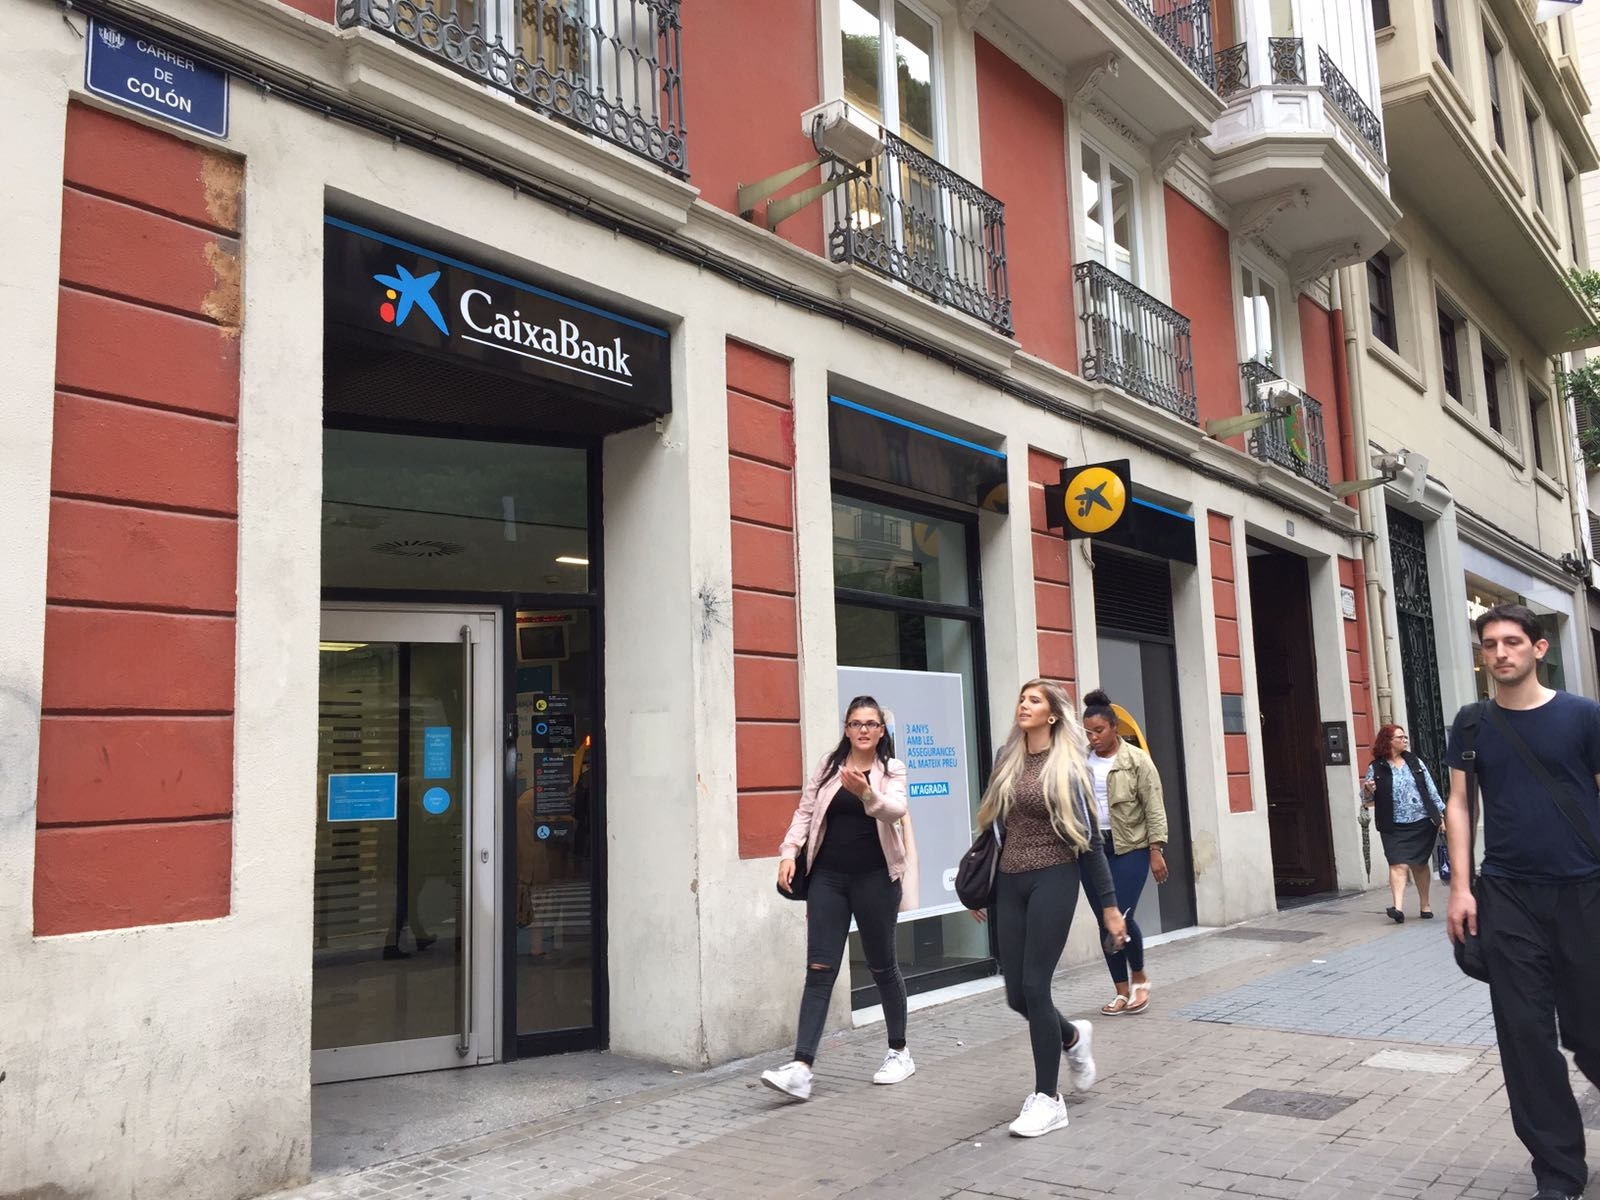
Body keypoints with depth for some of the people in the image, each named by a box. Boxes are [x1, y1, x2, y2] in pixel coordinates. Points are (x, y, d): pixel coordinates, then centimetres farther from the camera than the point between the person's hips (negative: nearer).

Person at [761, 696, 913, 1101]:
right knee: (819, 969, -5)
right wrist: (789, 852, -5)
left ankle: (899, 1053, 29)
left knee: (882, 966, 11)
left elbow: (895, 810, -20)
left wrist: (866, 793, -39)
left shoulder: (892, 770, -1)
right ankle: (801, 1067, -9)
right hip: (827, 877, 2)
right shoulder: (829, 764, 6)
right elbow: (805, 811, 9)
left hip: (875, 878, -2)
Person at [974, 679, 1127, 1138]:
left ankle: (1047, 1099, 7)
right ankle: (1072, 1036, 39)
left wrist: (1109, 903, -4)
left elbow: (1089, 837, -2)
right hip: (1009, 883, 5)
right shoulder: (1006, 759, 9)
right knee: (1016, 993, 6)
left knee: (1034, 986, -7)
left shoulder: (1068, 765, -3)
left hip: (1053, 880, -5)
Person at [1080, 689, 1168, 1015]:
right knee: (1105, 921, 6)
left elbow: (1154, 809, -6)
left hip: (1130, 847, -4)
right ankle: (1122, 990, 19)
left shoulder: (1137, 760, -5)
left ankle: (1140, 978, 15)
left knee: (1122, 917, -11)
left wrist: (1156, 850, -11)